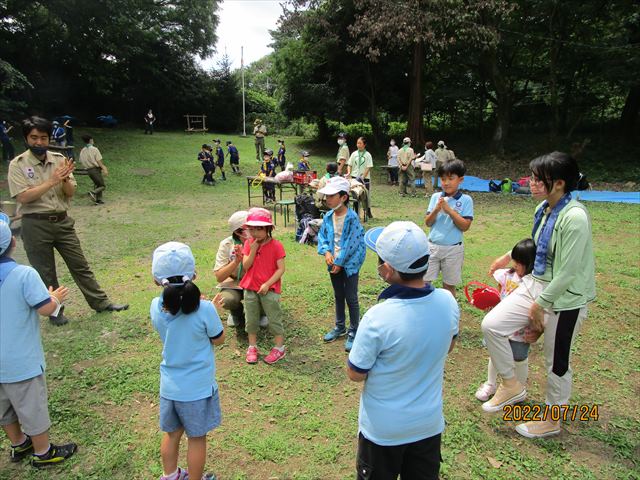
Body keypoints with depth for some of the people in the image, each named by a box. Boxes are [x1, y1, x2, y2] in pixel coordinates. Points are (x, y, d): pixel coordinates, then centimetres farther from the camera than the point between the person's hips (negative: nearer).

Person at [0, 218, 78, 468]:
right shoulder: (24, 274, -24)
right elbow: (46, 308, -24)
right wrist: (56, 297, -4)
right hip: (21, 361, -6)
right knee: (32, 407, 11)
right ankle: (43, 453, 28)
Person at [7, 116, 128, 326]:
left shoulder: (59, 159, 3)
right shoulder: (18, 164, -6)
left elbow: (71, 192, 2)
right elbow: (23, 197, -16)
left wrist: (65, 179, -19)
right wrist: (52, 181, -21)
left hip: (62, 221, 3)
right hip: (35, 224, -3)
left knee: (80, 265, 9)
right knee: (45, 272, 9)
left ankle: (100, 302, 18)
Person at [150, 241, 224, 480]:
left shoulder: (156, 307, -12)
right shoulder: (204, 309, -26)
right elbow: (219, 339, -10)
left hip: (169, 386, 5)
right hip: (198, 387, -4)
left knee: (172, 433, 26)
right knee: (196, 438, 16)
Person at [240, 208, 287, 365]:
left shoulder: (276, 245, -12)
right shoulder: (248, 244, 0)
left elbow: (281, 269, -14)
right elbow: (245, 266, -7)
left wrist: (267, 284, -20)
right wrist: (253, 250, -19)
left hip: (269, 289, -4)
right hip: (250, 288, 4)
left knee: (274, 319, 5)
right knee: (251, 319, 14)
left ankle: (279, 348, 18)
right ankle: (252, 347, 29)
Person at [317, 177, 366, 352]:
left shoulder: (352, 218, -18)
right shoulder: (328, 216, 0)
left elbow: (351, 243, -18)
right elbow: (322, 236, 7)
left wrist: (339, 262, -16)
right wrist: (326, 252, -11)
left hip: (349, 263, -6)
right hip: (334, 263, 6)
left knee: (351, 298, 4)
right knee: (338, 296, 20)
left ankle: (353, 332, 19)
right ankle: (339, 327, 37)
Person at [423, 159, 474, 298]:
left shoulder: (466, 200, -6)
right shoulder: (436, 197, 2)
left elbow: (465, 226, -13)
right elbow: (428, 223, 0)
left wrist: (449, 210, -20)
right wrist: (436, 209, -17)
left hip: (453, 249, -2)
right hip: (432, 246, 2)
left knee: (449, 284, 11)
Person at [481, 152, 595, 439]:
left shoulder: (574, 217, -25)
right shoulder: (543, 209, 1)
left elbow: (568, 272, -23)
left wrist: (539, 303, -15)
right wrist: (509, 257, 26)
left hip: (565, 298, -8)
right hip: (536, 284, 8)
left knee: (556, 362, 11)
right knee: (491, 324, -3)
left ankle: (552, 421, 35)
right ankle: (511, 386, 19)